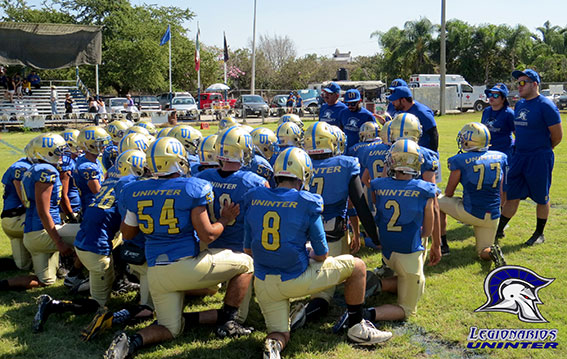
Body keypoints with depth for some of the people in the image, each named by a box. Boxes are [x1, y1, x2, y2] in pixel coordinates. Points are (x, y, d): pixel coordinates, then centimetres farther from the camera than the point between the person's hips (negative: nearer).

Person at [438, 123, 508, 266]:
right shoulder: (500, 157, 4)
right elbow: (501, 191, 12)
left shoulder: (460, 160, -10)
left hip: (470, 213, -4)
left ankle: (443, 245, 20)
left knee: (439, 202, 21)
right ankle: (491, 251, -15)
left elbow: (448, 193, 1)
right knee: (484, 253, 21)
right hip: (493, 216, 4)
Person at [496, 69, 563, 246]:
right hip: (519, 157, 7)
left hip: (539, 159, -6)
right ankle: (499, 230, 17)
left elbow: (557, 135, -10)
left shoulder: (545, 106, -14)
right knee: (511, 196, 10)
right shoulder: (519, 105, 10)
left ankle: (539, 234, 21)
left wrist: (542, 150, 4)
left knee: (541, 198, 8)